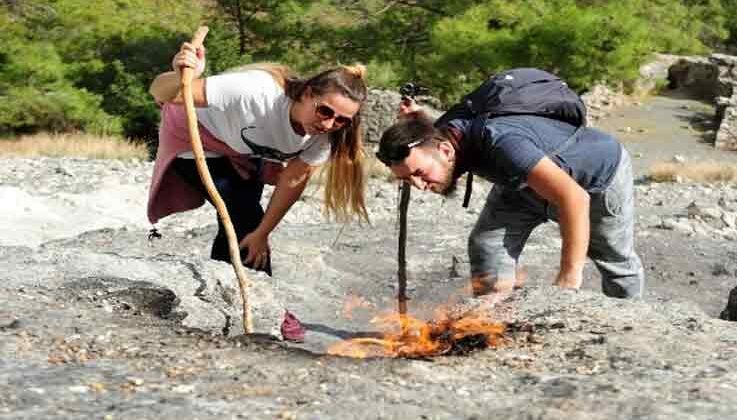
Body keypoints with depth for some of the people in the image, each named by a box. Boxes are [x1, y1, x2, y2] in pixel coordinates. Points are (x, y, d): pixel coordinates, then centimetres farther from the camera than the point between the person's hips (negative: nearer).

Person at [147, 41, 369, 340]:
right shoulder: (257, 92, -43)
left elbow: (295, 178, -14)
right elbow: (160, 93, -43)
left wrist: (262, 234, -14)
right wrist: (182, 78, -65)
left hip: (243, 151, 6)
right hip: (197, 135, -6)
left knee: (242, 227, 8)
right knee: (244, 219, -17)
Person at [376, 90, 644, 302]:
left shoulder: (501, 143, -48)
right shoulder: (444, 135, -24)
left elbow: (575, 198, -52)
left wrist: (568, 279, -51)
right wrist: (417, 122, -19)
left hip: (600, 170, -6)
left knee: (616, 261, 14)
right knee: (486, 242, -12)